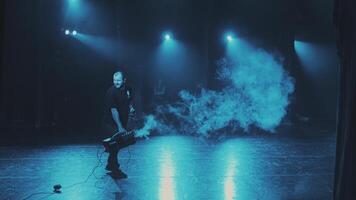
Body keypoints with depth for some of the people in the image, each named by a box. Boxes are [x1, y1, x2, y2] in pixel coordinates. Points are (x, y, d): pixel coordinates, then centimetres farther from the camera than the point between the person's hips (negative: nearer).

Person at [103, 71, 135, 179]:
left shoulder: (128, 89, 2)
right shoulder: (111, 92, -19)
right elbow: (113, 110, -24)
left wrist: (131, 107, 0)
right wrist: (119, 127, -28)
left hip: (123, 122, 7)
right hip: (112, 123, -7)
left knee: (117, 145, 16)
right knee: (114, 146, -2)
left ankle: (110, 165, 33)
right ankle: (115, 170, 8)